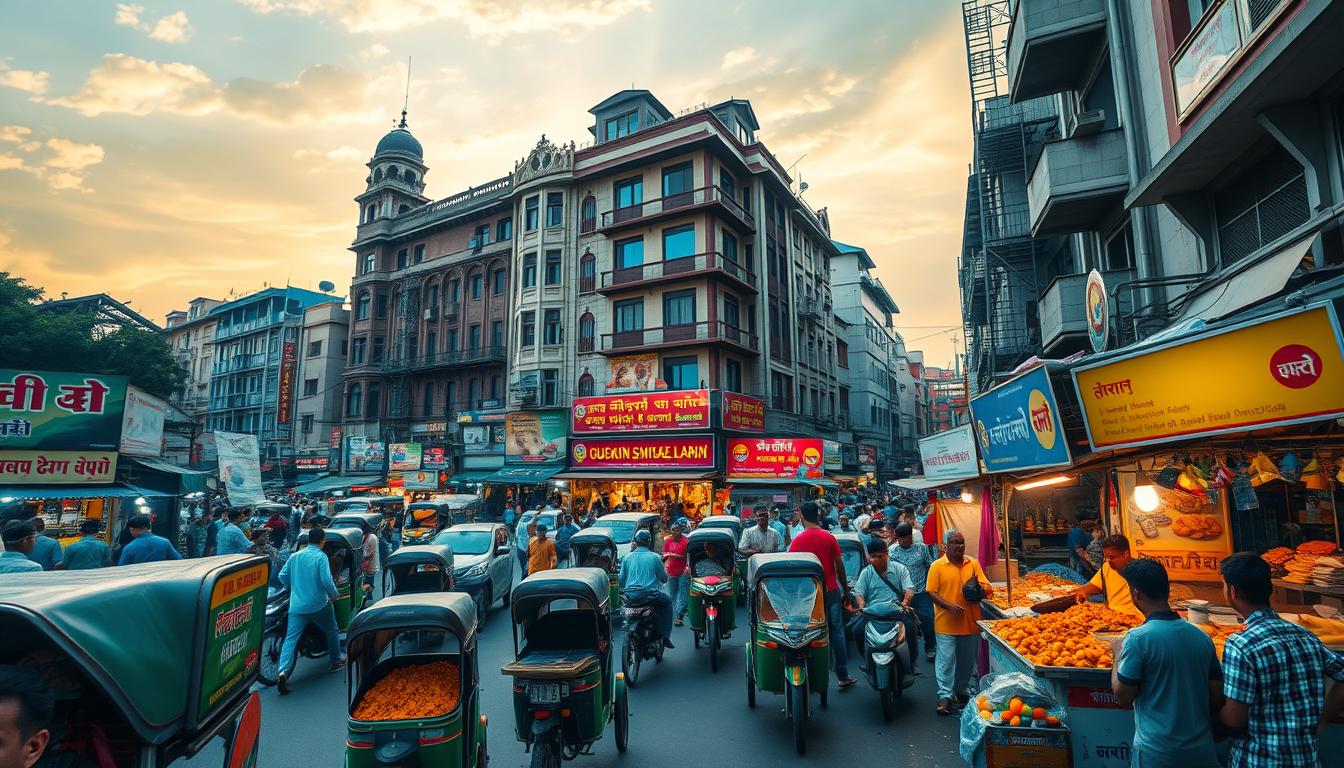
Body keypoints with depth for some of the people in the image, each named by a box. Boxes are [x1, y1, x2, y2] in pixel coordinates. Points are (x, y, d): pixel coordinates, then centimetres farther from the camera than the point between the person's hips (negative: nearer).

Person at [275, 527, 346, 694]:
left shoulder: (294, 556, 7)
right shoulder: (320, 556, -11)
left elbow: (282, 577, 12)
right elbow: (326, 580, -19)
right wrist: (334, 595, -3)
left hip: (297, 606, 4)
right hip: (319, 605, -4)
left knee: (290, 639, 2)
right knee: (331, 631, 18)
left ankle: (283, 672, -16)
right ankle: (336, 660, 29)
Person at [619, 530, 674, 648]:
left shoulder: (627, 557, 6)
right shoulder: (655, 557, 1)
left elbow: (621, 580, 9)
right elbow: (664, 579, 8)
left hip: (630, 597, 3)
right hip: (649, 595, -3)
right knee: (667, 602, 23)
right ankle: (664, 636, 15)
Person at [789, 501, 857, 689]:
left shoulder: (797, 541, -8)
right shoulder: (829, 538, -4)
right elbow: (839, 566, 0)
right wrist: (846, 588, 13)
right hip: (831, 590, 1)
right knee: (837, 632, 10)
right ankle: (843, 676, 13)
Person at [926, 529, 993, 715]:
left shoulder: (973, 563, 6)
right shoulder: (937, 566, -5)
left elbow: (986, 588, 8)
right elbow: (932, 592, -6)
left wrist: (979, 589, -15)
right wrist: (949, 606, -20)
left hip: (970, 622, 4)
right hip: (946, 623, -4)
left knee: (967, 660, 17)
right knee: (946, 660, -2)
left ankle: (961, 689, 35)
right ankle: (945, 696, 7)